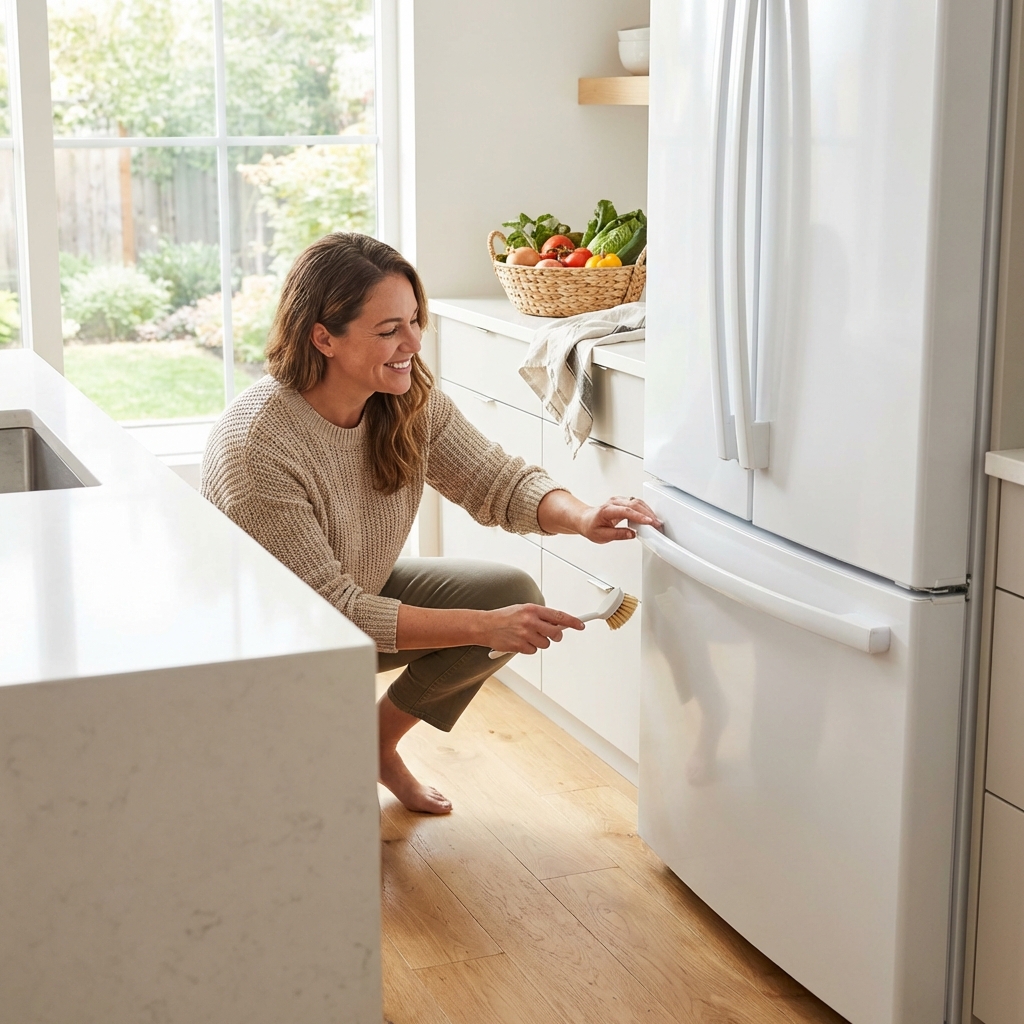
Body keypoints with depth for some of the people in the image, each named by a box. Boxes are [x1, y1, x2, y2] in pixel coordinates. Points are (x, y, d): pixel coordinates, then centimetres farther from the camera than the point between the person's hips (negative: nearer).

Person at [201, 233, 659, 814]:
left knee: (514, 594, -12)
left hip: (366, 591, 7)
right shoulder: (255, 447, -35)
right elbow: (332, 608, -33)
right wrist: (482, 626, -38)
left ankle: (379, 741, 10)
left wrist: (582, 518, -33)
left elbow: (494, 479, -11)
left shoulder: (410, 400, -14)